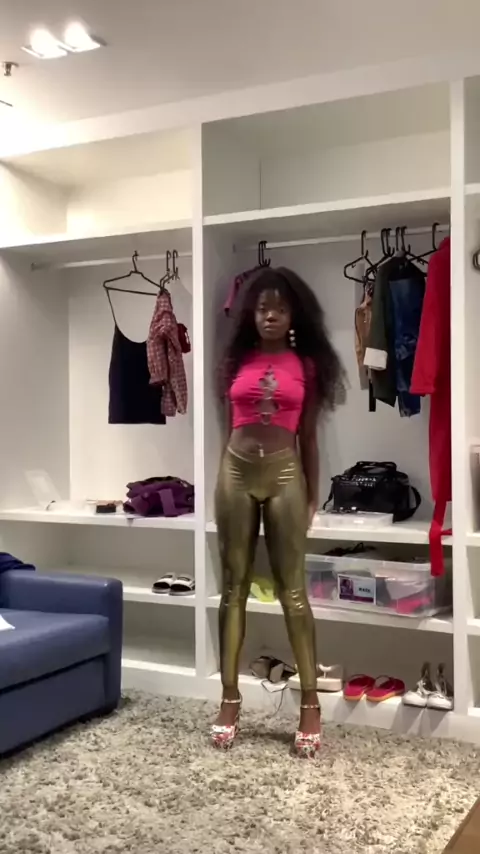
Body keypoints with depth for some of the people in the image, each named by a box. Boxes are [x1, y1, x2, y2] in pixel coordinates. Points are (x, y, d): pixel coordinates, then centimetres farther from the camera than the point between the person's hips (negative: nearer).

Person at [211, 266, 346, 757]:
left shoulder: (307, 365, 5)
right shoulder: (236, 361, 9)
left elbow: (308, 435, 6)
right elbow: (229, 427, 13)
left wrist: (312, 495, 5)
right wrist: (226, 477, 12)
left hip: (284, 473, -2)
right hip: (236, 472, 2)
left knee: (293, 589, 0)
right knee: (234, 586, 6)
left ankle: (311, 703, 9)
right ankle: (230, 698, 14)